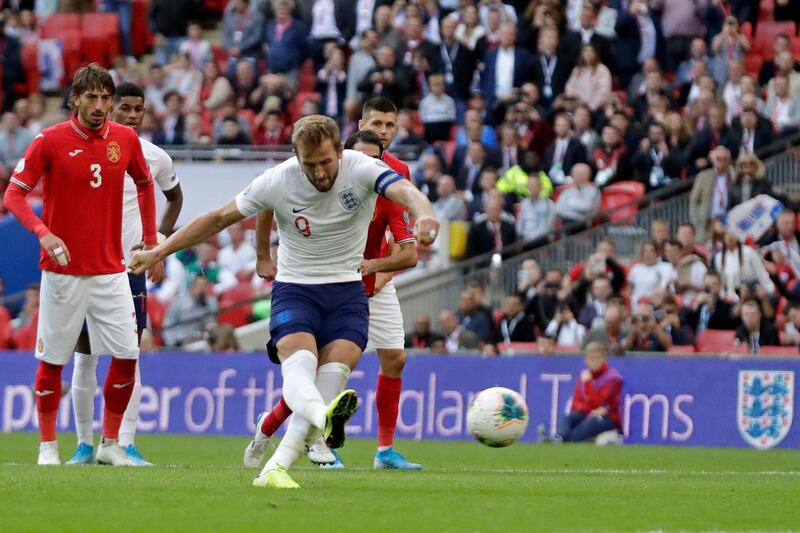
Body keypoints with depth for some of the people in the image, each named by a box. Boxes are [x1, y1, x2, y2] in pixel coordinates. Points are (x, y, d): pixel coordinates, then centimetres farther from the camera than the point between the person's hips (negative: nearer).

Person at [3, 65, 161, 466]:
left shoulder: (125, 139, 3)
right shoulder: (50, 141, -8)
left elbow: (144, 184, 20)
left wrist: (151, 243, 17)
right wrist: (43, 232, -25)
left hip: (111, 270, 3)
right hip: (62, 269, -3)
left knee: (126, 357, -3)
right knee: (52, 360, 1)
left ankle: (110, 444, 10)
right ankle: (48, 445, 14)